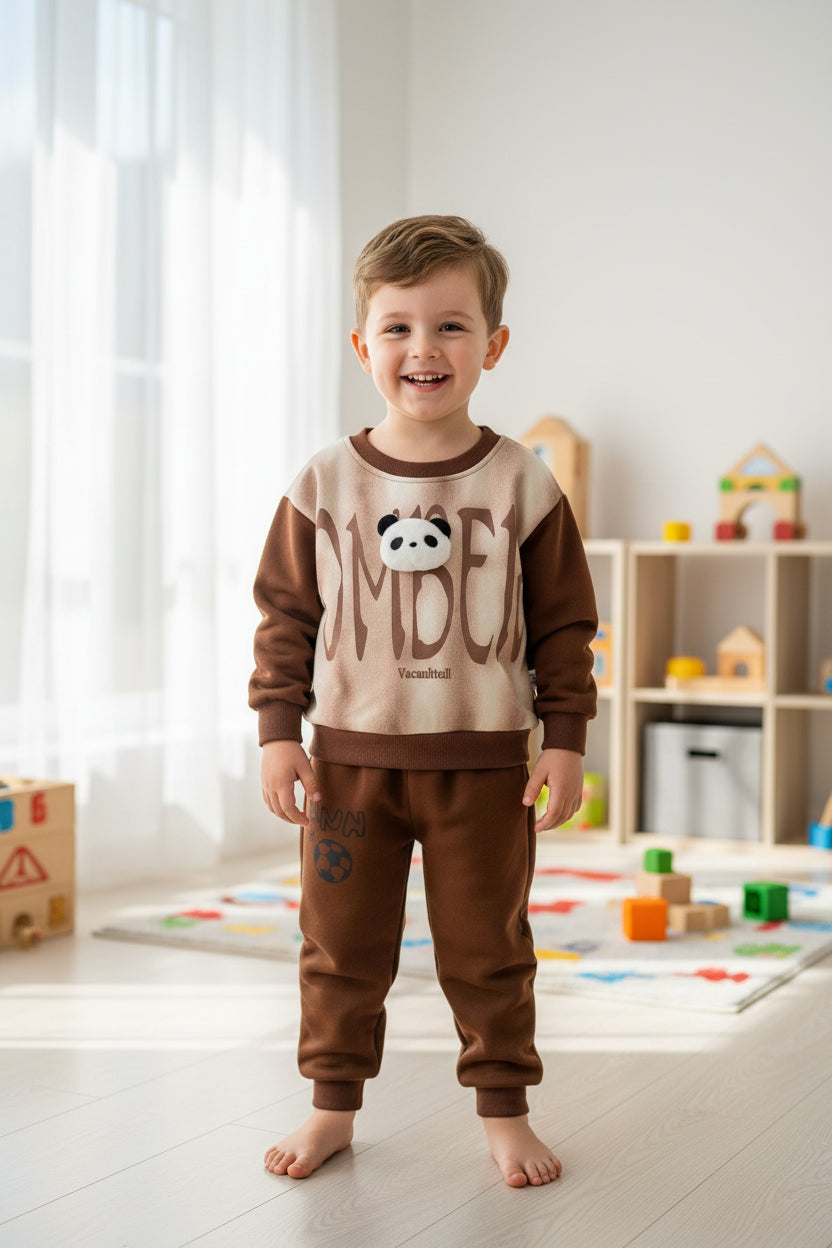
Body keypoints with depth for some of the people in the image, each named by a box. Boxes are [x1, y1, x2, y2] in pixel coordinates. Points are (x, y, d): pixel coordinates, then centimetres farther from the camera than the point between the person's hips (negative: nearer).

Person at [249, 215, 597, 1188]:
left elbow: (564, 623, 1)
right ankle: (333, 1104, 27)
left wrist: (566, 739, -3)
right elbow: (285, 613, 4)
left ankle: (503, 1108, 26)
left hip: (483, 761, -1)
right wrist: (278, 729, -2)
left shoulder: (522, 485, -3)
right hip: (350, 752, 1)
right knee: (340, 945, 10)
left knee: (488, 950, 9)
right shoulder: (324, 485, -1)